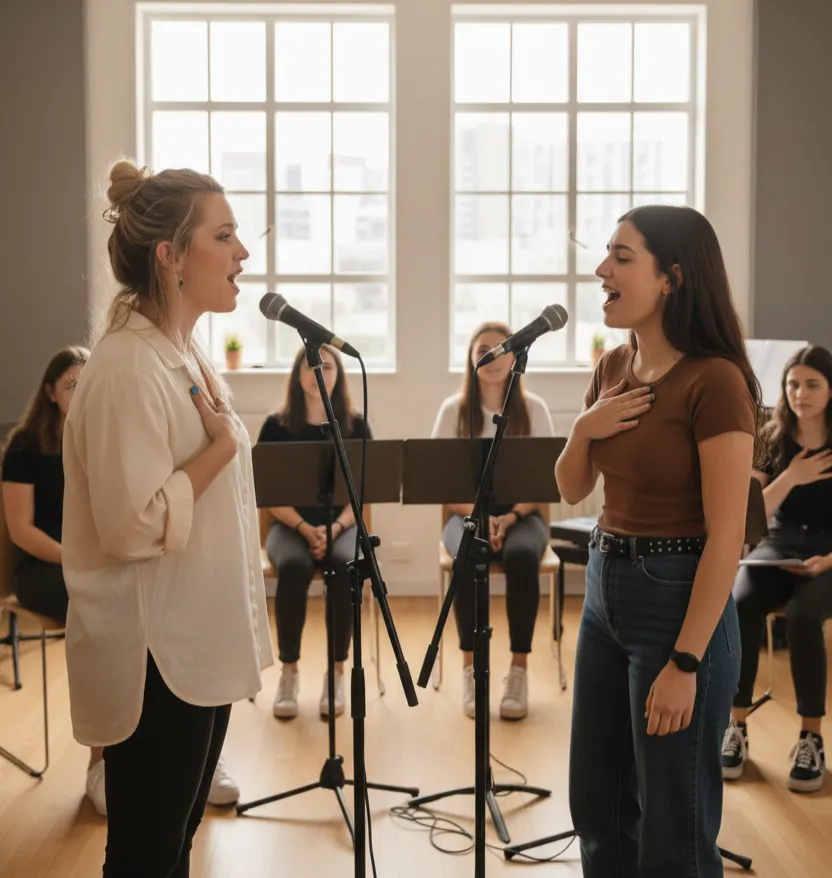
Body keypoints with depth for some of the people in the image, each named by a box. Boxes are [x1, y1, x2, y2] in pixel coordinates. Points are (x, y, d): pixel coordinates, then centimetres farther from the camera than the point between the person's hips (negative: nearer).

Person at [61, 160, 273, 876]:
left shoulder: (184, 354, 10)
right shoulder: (128, 368, -21)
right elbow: (133, 523, -27)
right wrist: (222, 447, -19)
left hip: (197, 645, 9)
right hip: (154, 656, -9)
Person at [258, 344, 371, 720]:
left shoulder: (356, 427, 4)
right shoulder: (276, 427, 2)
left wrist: (334, 528, -17)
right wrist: (306, 529, -17)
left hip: (342, 525, 0)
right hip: (291, 525, 0)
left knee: (345, 566, -34)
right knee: (293, 568, -35)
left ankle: (336, 673, -21)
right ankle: (289, 672, -20)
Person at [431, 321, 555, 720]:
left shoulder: (534, 409, 3)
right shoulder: (453, 409, 3)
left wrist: (512, 516, -15)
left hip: (521, 513, 0)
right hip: (468, 512, 0)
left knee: (522, 555, -35)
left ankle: (519, 668, -25)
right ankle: (470, 667, -23)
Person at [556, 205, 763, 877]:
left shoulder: (714, 380, -18)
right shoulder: (614, 368, 7)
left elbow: (725, 536, -19)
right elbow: (573, 490, 14)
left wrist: (685, 662, -20)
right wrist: (584, 430, -6)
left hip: (676, 600, -8)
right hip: (605, 593, 8)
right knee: (597, 808, 18)